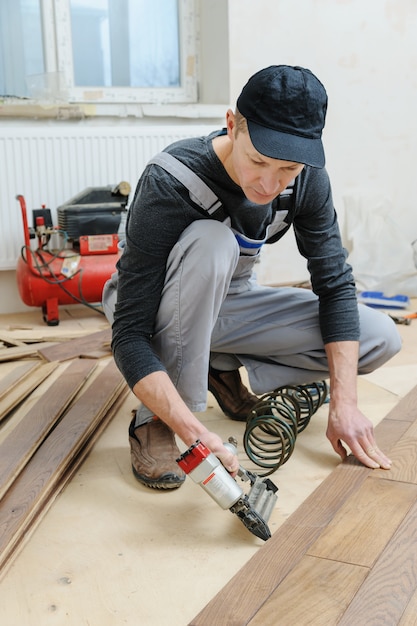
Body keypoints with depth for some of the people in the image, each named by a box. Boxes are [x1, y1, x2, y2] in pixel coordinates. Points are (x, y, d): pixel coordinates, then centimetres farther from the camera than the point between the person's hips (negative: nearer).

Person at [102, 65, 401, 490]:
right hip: (159, 312, -4)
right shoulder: (170, 183, -33)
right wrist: (192, 431, -46)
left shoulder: (307, 179, -18)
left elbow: (335, 285, -11)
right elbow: (129, 333, -35)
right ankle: (153, 421, -24)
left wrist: (343, 404, -20)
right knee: (210, 242, -39)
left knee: (380, 339, -11)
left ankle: (223, 369, 2)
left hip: (227, 299, 5)